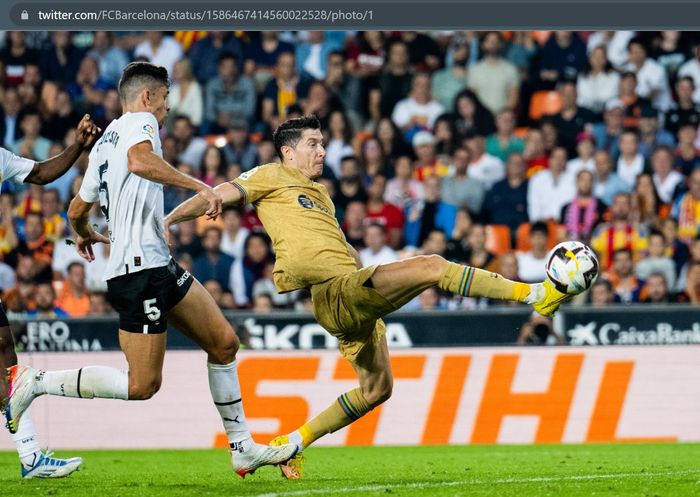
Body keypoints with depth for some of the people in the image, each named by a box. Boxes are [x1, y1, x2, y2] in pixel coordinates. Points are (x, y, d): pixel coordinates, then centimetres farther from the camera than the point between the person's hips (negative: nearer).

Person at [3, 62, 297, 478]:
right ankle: (37, 382, -3)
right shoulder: (139, 122, -5)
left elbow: (77, 210, 26)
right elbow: (140, 161, -29)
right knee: (142, 386, -10)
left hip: (160, 264, 10)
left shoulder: (103, 144, 21)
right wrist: (200, 186, -28)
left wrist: (85, 235, 48)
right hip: (140, 269, -10)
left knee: (224, 343, 11)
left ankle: (242, 448, 15)